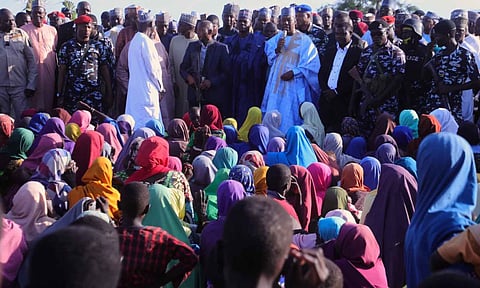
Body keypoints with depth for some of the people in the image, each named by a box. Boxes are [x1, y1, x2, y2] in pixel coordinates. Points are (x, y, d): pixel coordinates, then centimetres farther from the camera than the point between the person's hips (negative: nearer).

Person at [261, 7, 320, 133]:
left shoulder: (304, 40, -2)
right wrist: (277, 50, -7)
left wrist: (294, 72, -14)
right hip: (277, 84, 4)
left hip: (295, 87, -4)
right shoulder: (275, 39, 13)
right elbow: (269, 61, 12)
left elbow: (311, 64, -5)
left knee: (291, 118, -7)